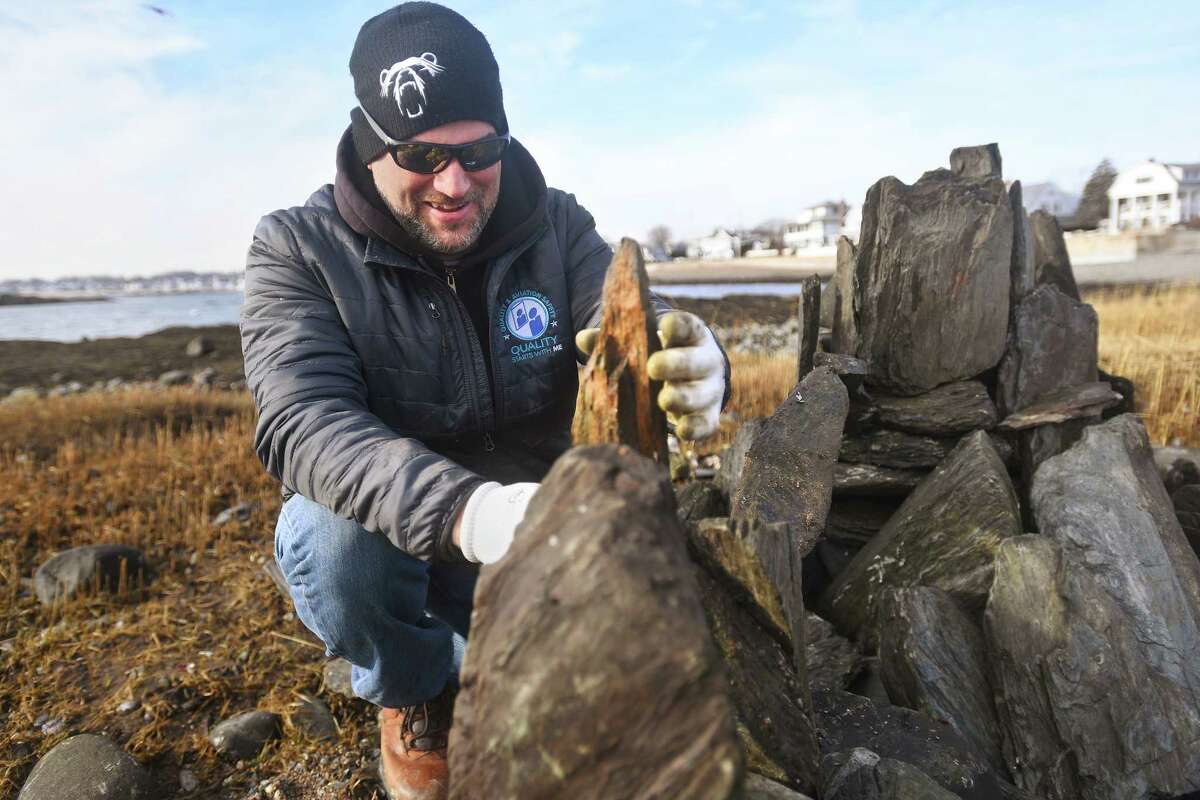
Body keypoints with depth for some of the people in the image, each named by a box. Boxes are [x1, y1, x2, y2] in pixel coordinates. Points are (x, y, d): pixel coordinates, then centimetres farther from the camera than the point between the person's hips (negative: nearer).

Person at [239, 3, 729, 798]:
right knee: (332, 538, -33)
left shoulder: (559, 227, -6)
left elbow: (642, 337, -19)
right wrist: (465, 512, -49)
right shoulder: (298, 249, -14)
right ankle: (414, 692, 4)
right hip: (390, 542, -2)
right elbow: (305, 422, -30)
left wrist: (694, 369, -45)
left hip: (539, 530, 3)